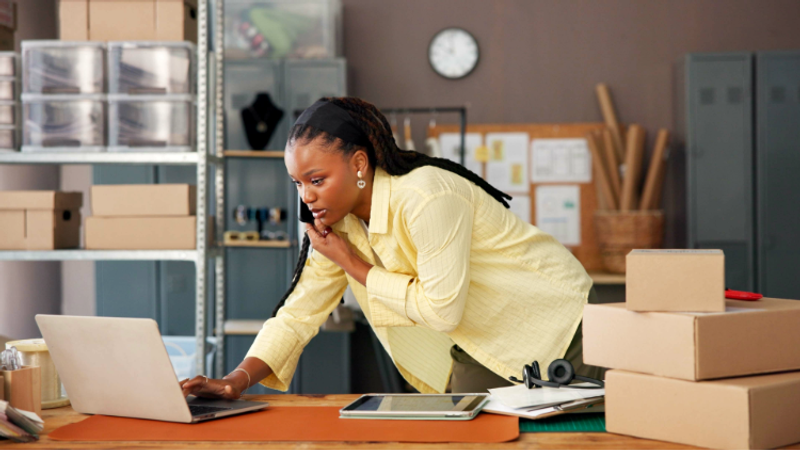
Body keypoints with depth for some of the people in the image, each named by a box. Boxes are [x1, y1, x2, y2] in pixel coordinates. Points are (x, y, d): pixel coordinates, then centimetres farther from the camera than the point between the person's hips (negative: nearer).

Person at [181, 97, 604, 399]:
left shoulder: (425, 199, -29)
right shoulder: (339, 220, -4)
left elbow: (443, 309, -28)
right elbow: (298, 313, -5)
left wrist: (353, 266, -21)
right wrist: (237, 380, -20)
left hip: (555, 326, -7)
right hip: (482, 349, 7)